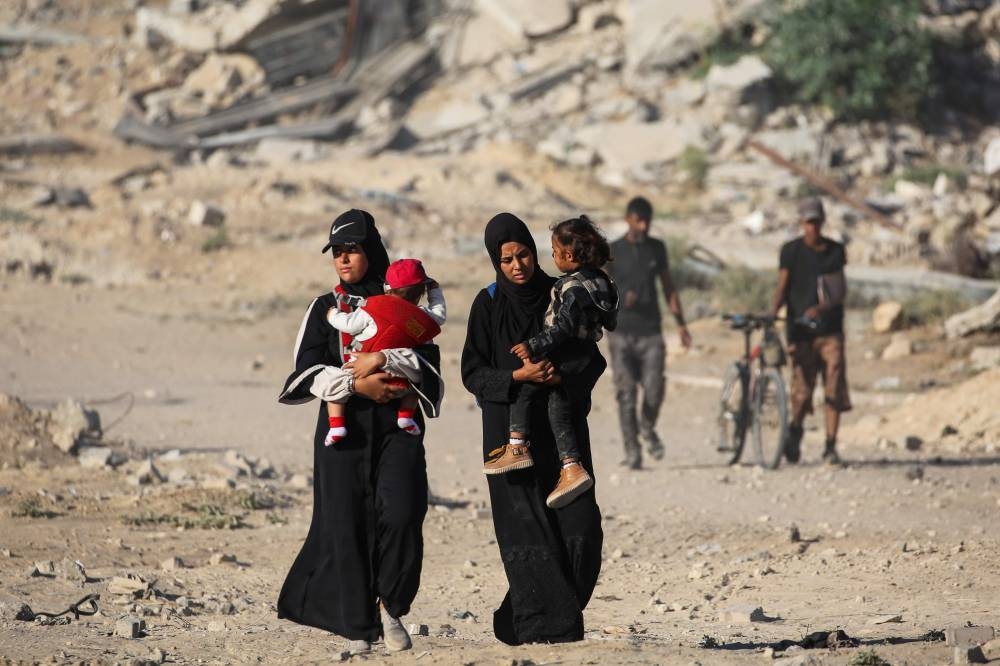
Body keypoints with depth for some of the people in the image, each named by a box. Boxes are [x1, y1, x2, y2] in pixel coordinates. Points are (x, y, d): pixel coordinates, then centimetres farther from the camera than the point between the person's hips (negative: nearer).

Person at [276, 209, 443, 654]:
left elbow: (428, 361, 1)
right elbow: (307, 371, 1)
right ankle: (359, 628, 4)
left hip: (396, 426, -1)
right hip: (343, 429, 1)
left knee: (401, 513, -20)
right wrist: (357, 384, -13)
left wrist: (382, 360, -14)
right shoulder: (324, 309, 12)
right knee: (348, 524, -4)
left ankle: (390, 606, -2)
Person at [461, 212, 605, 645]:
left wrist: (566, 376, -14)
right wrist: (518, 376, -18)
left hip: (563, 426, 2)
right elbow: (473, 372, -2)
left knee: (580, 524, -7)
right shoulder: (488, 305, 0)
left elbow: (593, 359, 7)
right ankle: (548, 625, -5)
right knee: (529, 528, -8)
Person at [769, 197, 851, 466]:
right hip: (801, 330, -2)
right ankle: (795, 431, 24)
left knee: (834, 390, -7)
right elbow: (783, 287, -1)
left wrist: (822, 307, -16)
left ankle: (830, 446, -2)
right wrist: (771, 313, -18)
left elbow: (841, 290, 2)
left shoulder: (835, 251, 8)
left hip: (830, 329, 2)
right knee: (802, 390, -4)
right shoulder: (791, 251, 3)